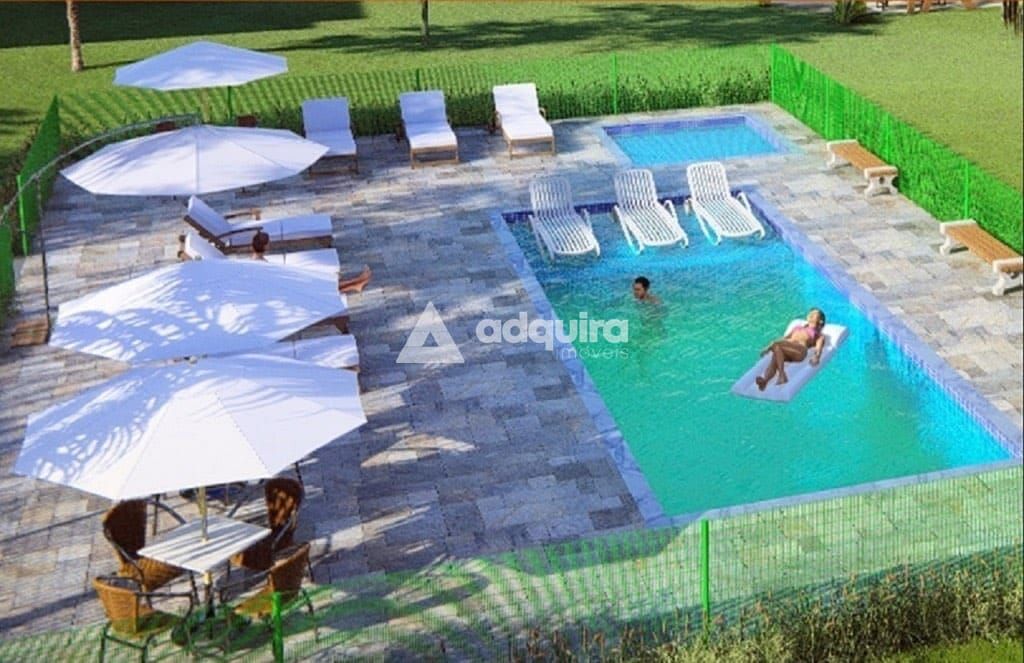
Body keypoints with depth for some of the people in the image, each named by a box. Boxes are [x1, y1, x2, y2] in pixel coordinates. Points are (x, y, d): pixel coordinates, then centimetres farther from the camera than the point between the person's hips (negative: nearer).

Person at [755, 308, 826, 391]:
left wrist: (816, 356, -14)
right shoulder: (798, 327, 43)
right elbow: (785, 338, 33)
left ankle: (782, 375, -49)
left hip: (800, 350, -3)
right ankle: (765, 380, -61)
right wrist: (768, 348, 19)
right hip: (783, 350, 3)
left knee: (777, 345, -35)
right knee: (775, 359, -34)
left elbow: (818, 348, 9)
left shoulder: (819, 335, 29)